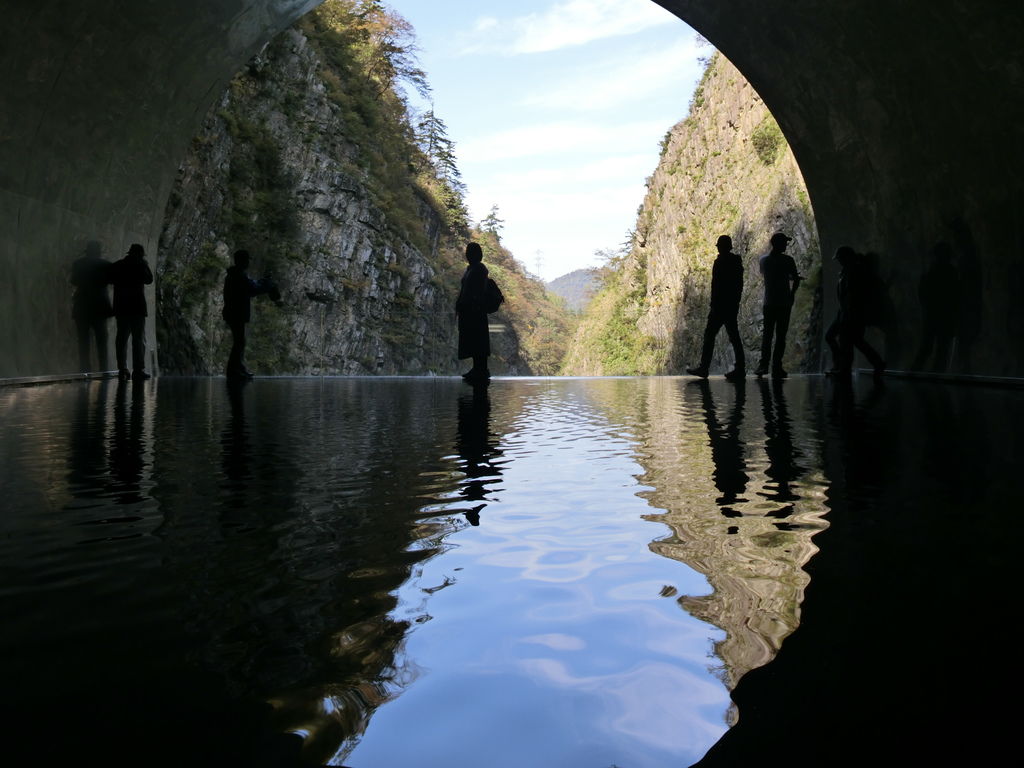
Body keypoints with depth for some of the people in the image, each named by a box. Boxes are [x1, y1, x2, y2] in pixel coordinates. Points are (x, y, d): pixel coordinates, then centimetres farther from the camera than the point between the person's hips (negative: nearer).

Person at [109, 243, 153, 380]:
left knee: (121, 338, 7)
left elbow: (111, 280, 18)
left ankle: (122, 370, 5)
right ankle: (138, 370, -11)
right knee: (139, 339, -5)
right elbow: (149, 280, 0)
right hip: (137, 307, -5)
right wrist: (145, 265, 8)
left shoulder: (116, 266, 11)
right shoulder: (139, 264, -5)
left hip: (120, 307, 5)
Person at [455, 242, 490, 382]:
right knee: (471, 339, 11)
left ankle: (481, 371, -3)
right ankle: (477, 369, 17)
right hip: (466, 310, 9)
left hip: (475, 310, -9)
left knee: (477, 340, -7)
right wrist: (459, 306, 16)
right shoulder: (469, 269, 16)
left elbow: (480, 291, -18)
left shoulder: (480, 269, -11)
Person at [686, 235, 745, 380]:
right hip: (733, 306, 8)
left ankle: (703, 368, -2)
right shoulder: (737, 261, 12)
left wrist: (713, 306, -14)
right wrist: (735, 301, 20)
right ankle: (740, 368, 6)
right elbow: (740, 285, 15)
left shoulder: (720, 262, -12)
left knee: (710, 334, -3)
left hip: (720, 306, -8)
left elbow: (716, 285, -16)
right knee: (733, 336, 8)